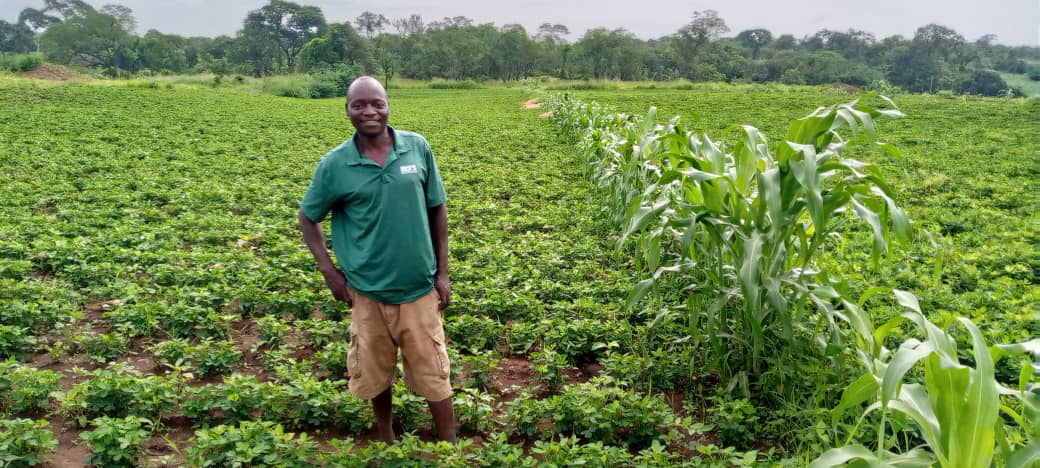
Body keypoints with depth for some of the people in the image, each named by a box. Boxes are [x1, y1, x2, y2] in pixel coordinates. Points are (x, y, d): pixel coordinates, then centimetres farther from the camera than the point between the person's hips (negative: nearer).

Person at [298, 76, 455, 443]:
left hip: (420, 288, 0)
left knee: (434, 376, 7)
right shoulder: (335, 164, -8)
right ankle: (386, 442, 40)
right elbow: (307, 218, 6)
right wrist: (329, 272, -4)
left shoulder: (418, 147, -5)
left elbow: (437, 209, 4)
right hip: (367, 291, 0)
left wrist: (442, 272, 3)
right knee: (376, 374, 16)